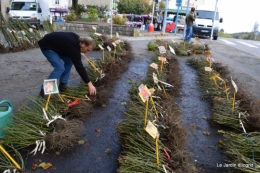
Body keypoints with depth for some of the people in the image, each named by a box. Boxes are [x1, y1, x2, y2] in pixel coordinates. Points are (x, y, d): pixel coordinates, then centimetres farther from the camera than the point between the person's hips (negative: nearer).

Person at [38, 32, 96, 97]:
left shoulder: (77, 39, -7)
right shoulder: (73, 47, -31)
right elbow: (79, 66, -31)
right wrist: (89, 84, -30)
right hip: (46, 46, -9)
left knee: (69, 61, 2)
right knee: (60, 67, -20)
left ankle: (62, 85, 10)